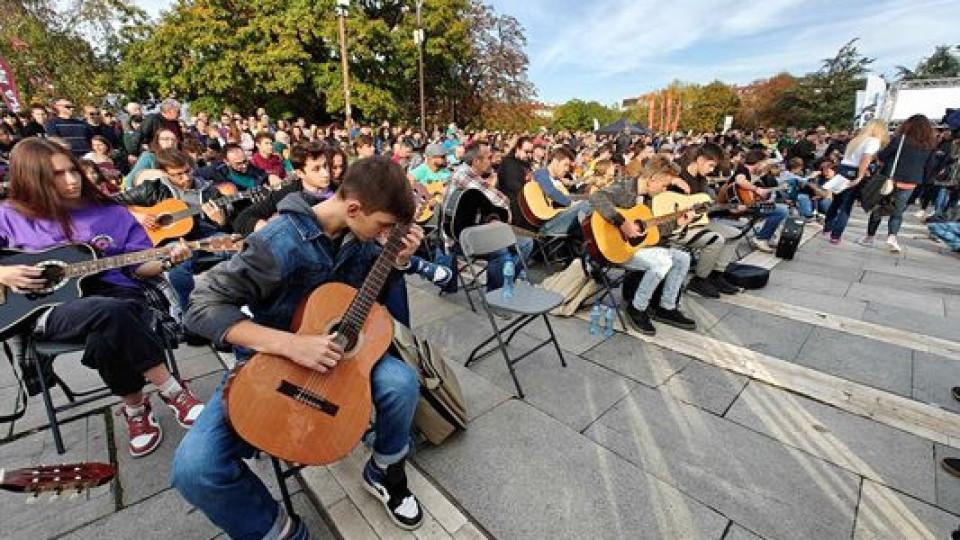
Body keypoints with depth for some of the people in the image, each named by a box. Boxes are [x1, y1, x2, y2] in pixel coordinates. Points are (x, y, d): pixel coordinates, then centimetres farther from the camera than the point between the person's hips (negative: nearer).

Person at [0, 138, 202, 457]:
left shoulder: (111, 214, 11)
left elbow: (137, 267, 8)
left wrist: (166, 261, -12)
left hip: (116, 295, 1)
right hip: (48, 308, -1)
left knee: (105, 340, -34)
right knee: (113, 313, -35)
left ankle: (135, 408, -10)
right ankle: (173, 392, -23)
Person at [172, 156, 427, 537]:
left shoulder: (360, 236, -7)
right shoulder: (281, 242, -27)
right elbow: (202, 307, -24)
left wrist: (399, 261, -12)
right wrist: (290, 344, -35)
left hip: (338, 348, 4)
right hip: (271, 356, -3)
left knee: (401, 382, -22)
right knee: (194, 468, -22)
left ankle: (384, 472, 8)